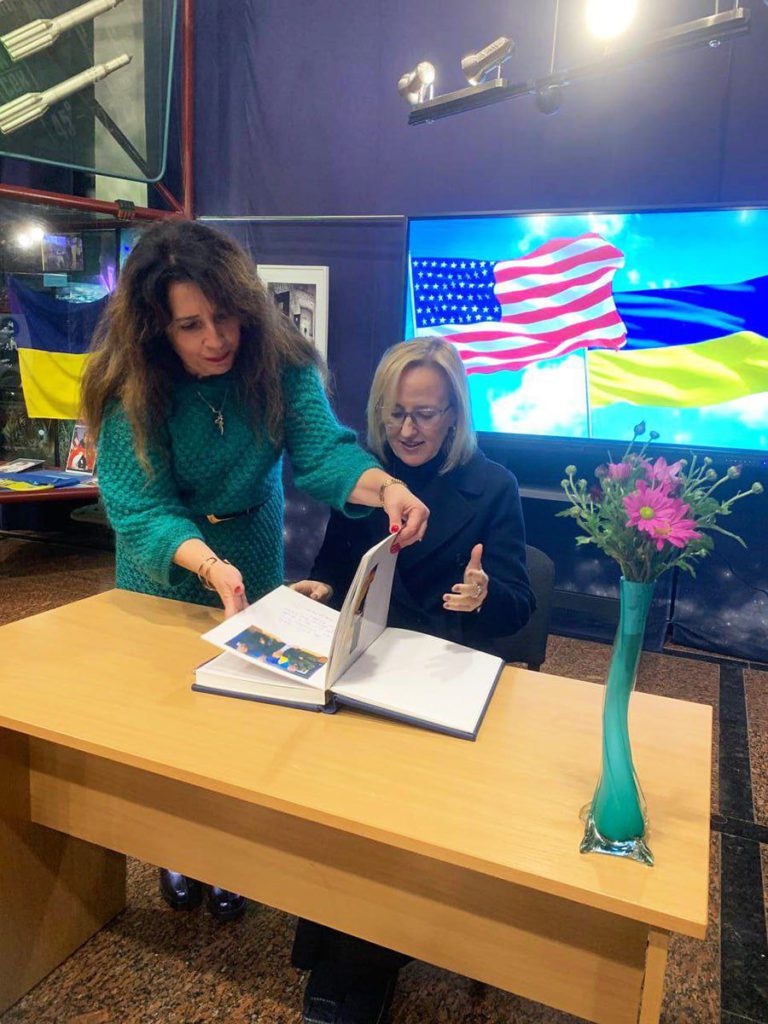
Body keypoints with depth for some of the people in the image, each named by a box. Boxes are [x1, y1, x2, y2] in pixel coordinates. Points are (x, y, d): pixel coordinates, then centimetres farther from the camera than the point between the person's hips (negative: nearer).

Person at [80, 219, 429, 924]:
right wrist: (209, 566, -49)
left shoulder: (279, 363, -20)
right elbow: (142, 509, -30)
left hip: (254, 555, 2)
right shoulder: (131, 389, -24)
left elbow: (322, 449, -29)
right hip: (163, 571, -1)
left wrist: (385, 486, -50)